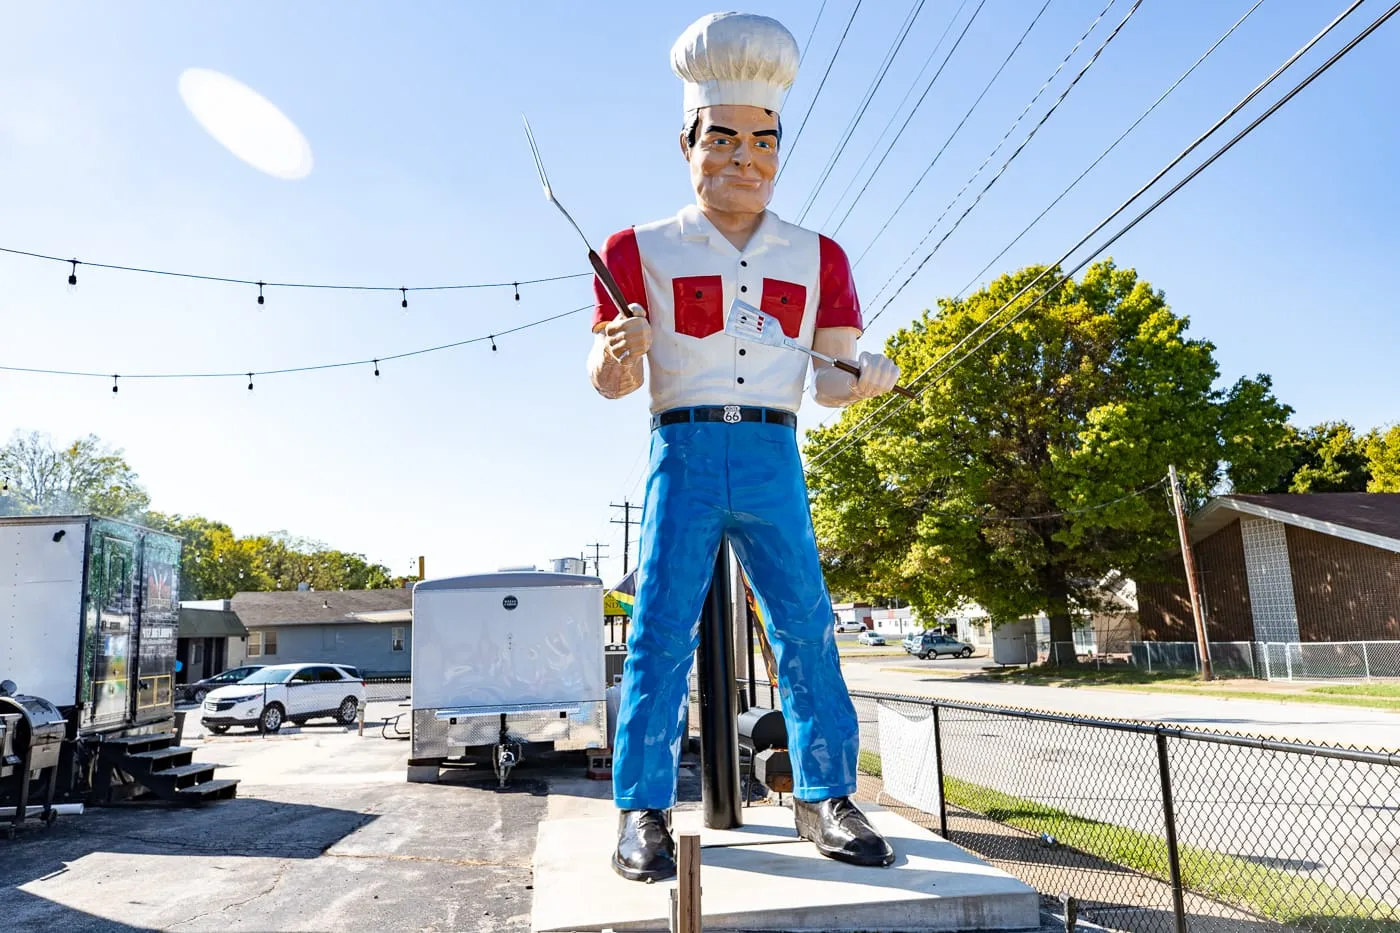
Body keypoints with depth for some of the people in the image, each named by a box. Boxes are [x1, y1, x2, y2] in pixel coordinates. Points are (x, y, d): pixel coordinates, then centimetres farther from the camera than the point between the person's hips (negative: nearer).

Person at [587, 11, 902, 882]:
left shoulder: (816, 256, 13)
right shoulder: (641, 248, 6)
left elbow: (833, 378, 10)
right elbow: (610, 382, 4)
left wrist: (866, 377, -13)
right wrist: (617, 352, -19)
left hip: (775, 459, 2)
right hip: (685, 452, -2)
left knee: (806, 624, 0)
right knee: (662, 627, -5)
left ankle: (826, 797, 11)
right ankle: (645, 808, 5)